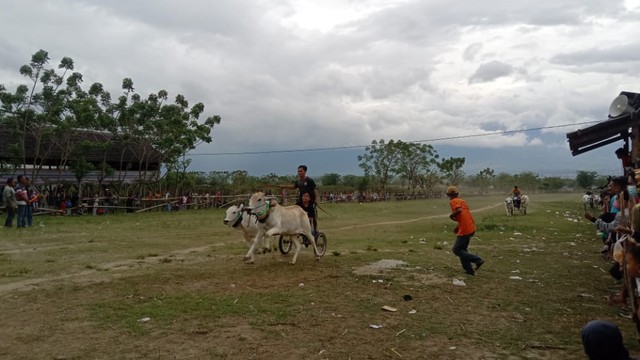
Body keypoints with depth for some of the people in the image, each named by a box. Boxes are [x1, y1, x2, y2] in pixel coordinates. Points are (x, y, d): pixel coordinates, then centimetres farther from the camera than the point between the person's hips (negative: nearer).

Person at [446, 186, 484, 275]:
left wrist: (451, 215, -10)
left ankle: (477, 260, -7)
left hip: (464, 230, -9)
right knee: (462, 249, 20)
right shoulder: (462, 201, 17)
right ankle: (469, 270, 19)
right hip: (471, 228, 9)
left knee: (456, 250, 1)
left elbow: (459, 210, -28)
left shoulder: (453, 201, -8)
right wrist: (458, 227, 25)